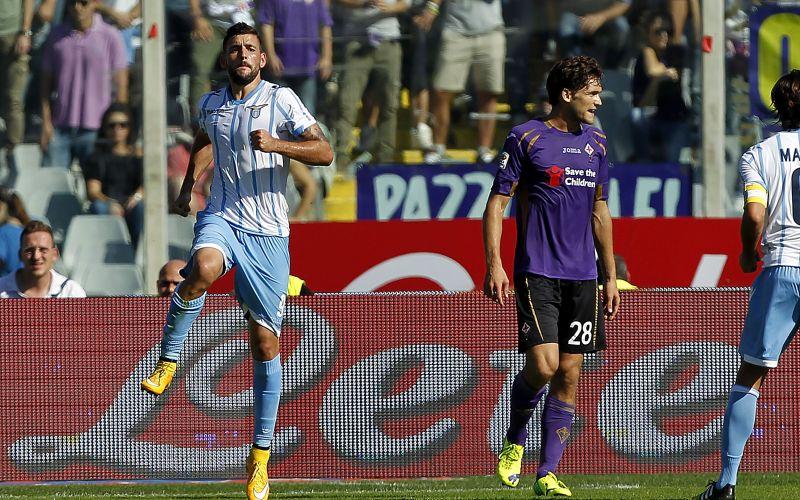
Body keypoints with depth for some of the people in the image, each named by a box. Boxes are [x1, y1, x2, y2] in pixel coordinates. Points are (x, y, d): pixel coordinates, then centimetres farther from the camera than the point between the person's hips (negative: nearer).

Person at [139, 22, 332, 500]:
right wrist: (189, 185, 21)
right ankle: (168, 362, -19)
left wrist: (275, 144, -25)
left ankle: (261, 455, 10)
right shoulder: (211, 104, 10)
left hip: (269, 232, -2)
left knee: (266, 342, 0)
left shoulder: (281, 99, -2)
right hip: (223, 218, 2)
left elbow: (324, 151, -10)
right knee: (203, 269, -37)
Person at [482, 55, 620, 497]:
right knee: (543, 364, -16)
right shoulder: (526, 138, -3)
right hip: (537, 273, -5)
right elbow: (497, 202, -2)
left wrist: (610, 276, 18)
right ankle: (515, 440, 13)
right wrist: (493, 263, -11)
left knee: (569, 373, 1)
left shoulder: (596, 144, 14)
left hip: (582, 277, 5)